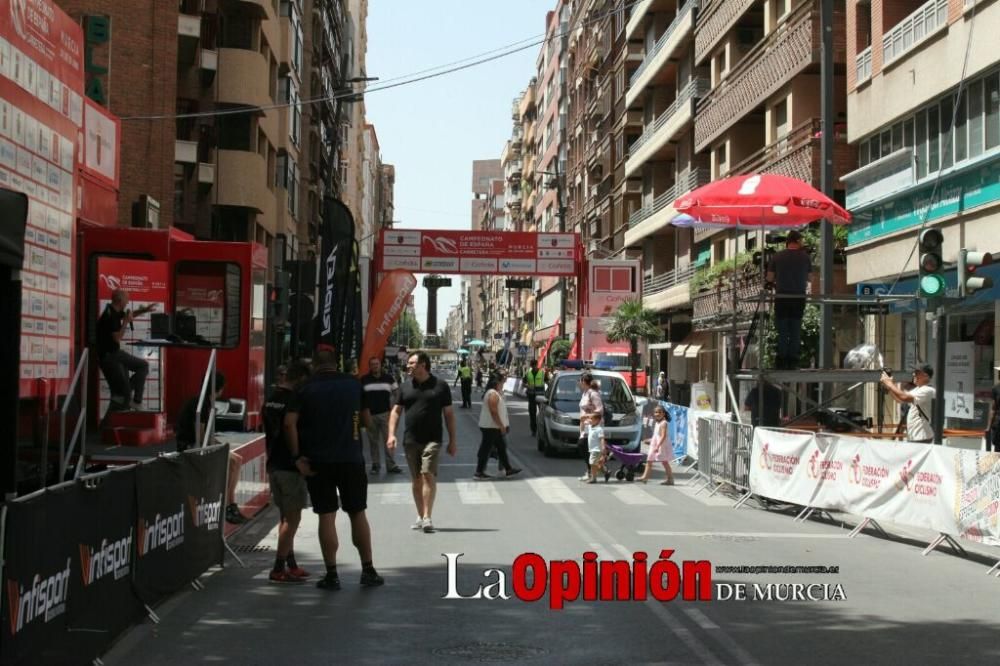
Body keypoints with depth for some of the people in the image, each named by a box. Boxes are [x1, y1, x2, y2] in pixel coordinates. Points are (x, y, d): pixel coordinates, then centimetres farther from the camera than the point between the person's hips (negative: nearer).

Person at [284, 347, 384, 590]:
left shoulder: (306, 388, -3)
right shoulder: (353, 384, 4)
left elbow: (289, 422, -13)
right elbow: (366, 419, 12)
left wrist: (298, 456, -8)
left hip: (319, 461, -1)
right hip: (351, 459, 2)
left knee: (326, 516, 3)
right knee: (358, 513, 11)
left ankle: (332, 575, 4)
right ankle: (368, 571, 14)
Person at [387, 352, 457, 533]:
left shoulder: (440, 386, 2)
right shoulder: (405, 387, 10)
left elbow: (449, 414, 5)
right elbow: (396, 411, 12)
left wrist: (453, 440, 3)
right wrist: (391, 434, -1)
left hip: (432, 439, -4)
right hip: (410, 440, 4)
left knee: (428, 475, -16)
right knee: (416, 479, 9)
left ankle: (427, 517, -19)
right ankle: (421, 517, 18)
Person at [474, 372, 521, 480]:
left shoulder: (495, 393, 14)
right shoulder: (493, 395, -19)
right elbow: (494, 412, -24)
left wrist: (502, 425, 23)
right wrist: (501, 426, -20)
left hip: (494, 427, 11)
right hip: (490, 427, -11)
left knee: (501, 448, 15)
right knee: (486, 449, -5)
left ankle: (508, 469, 22)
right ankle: (479, 472, 0)